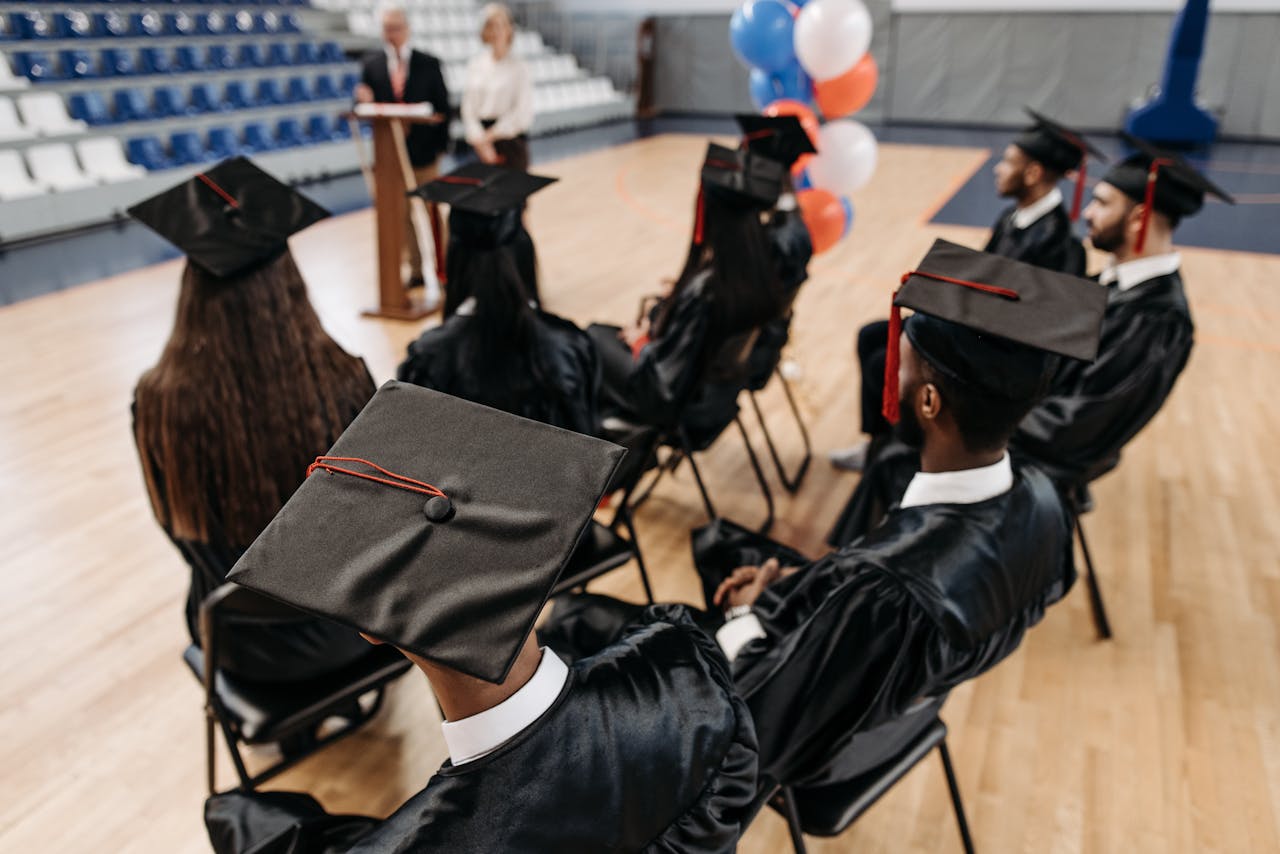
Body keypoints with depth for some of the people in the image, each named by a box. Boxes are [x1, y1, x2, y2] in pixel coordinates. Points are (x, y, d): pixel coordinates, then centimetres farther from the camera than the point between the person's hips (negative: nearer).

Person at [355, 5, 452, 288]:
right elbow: (368, 108, 3)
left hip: (423, 151, -1)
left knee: (430, 211, 7)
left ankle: (441, 266, 19)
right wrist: (364, 101, -21)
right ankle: (416, 270, 15)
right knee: (401, 214, 6)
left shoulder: (429, 63, 2)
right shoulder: (371, 64, 4)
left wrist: (440, 144, -7)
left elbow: (444, 108, 1)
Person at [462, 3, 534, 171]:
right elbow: (469, 107, 4)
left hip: (510, 138, -3)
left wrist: (491, 134, -7)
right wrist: (480, 141, -8)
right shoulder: (476, 64, 6)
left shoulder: (518, 67, -4)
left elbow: (522, 113, -7)